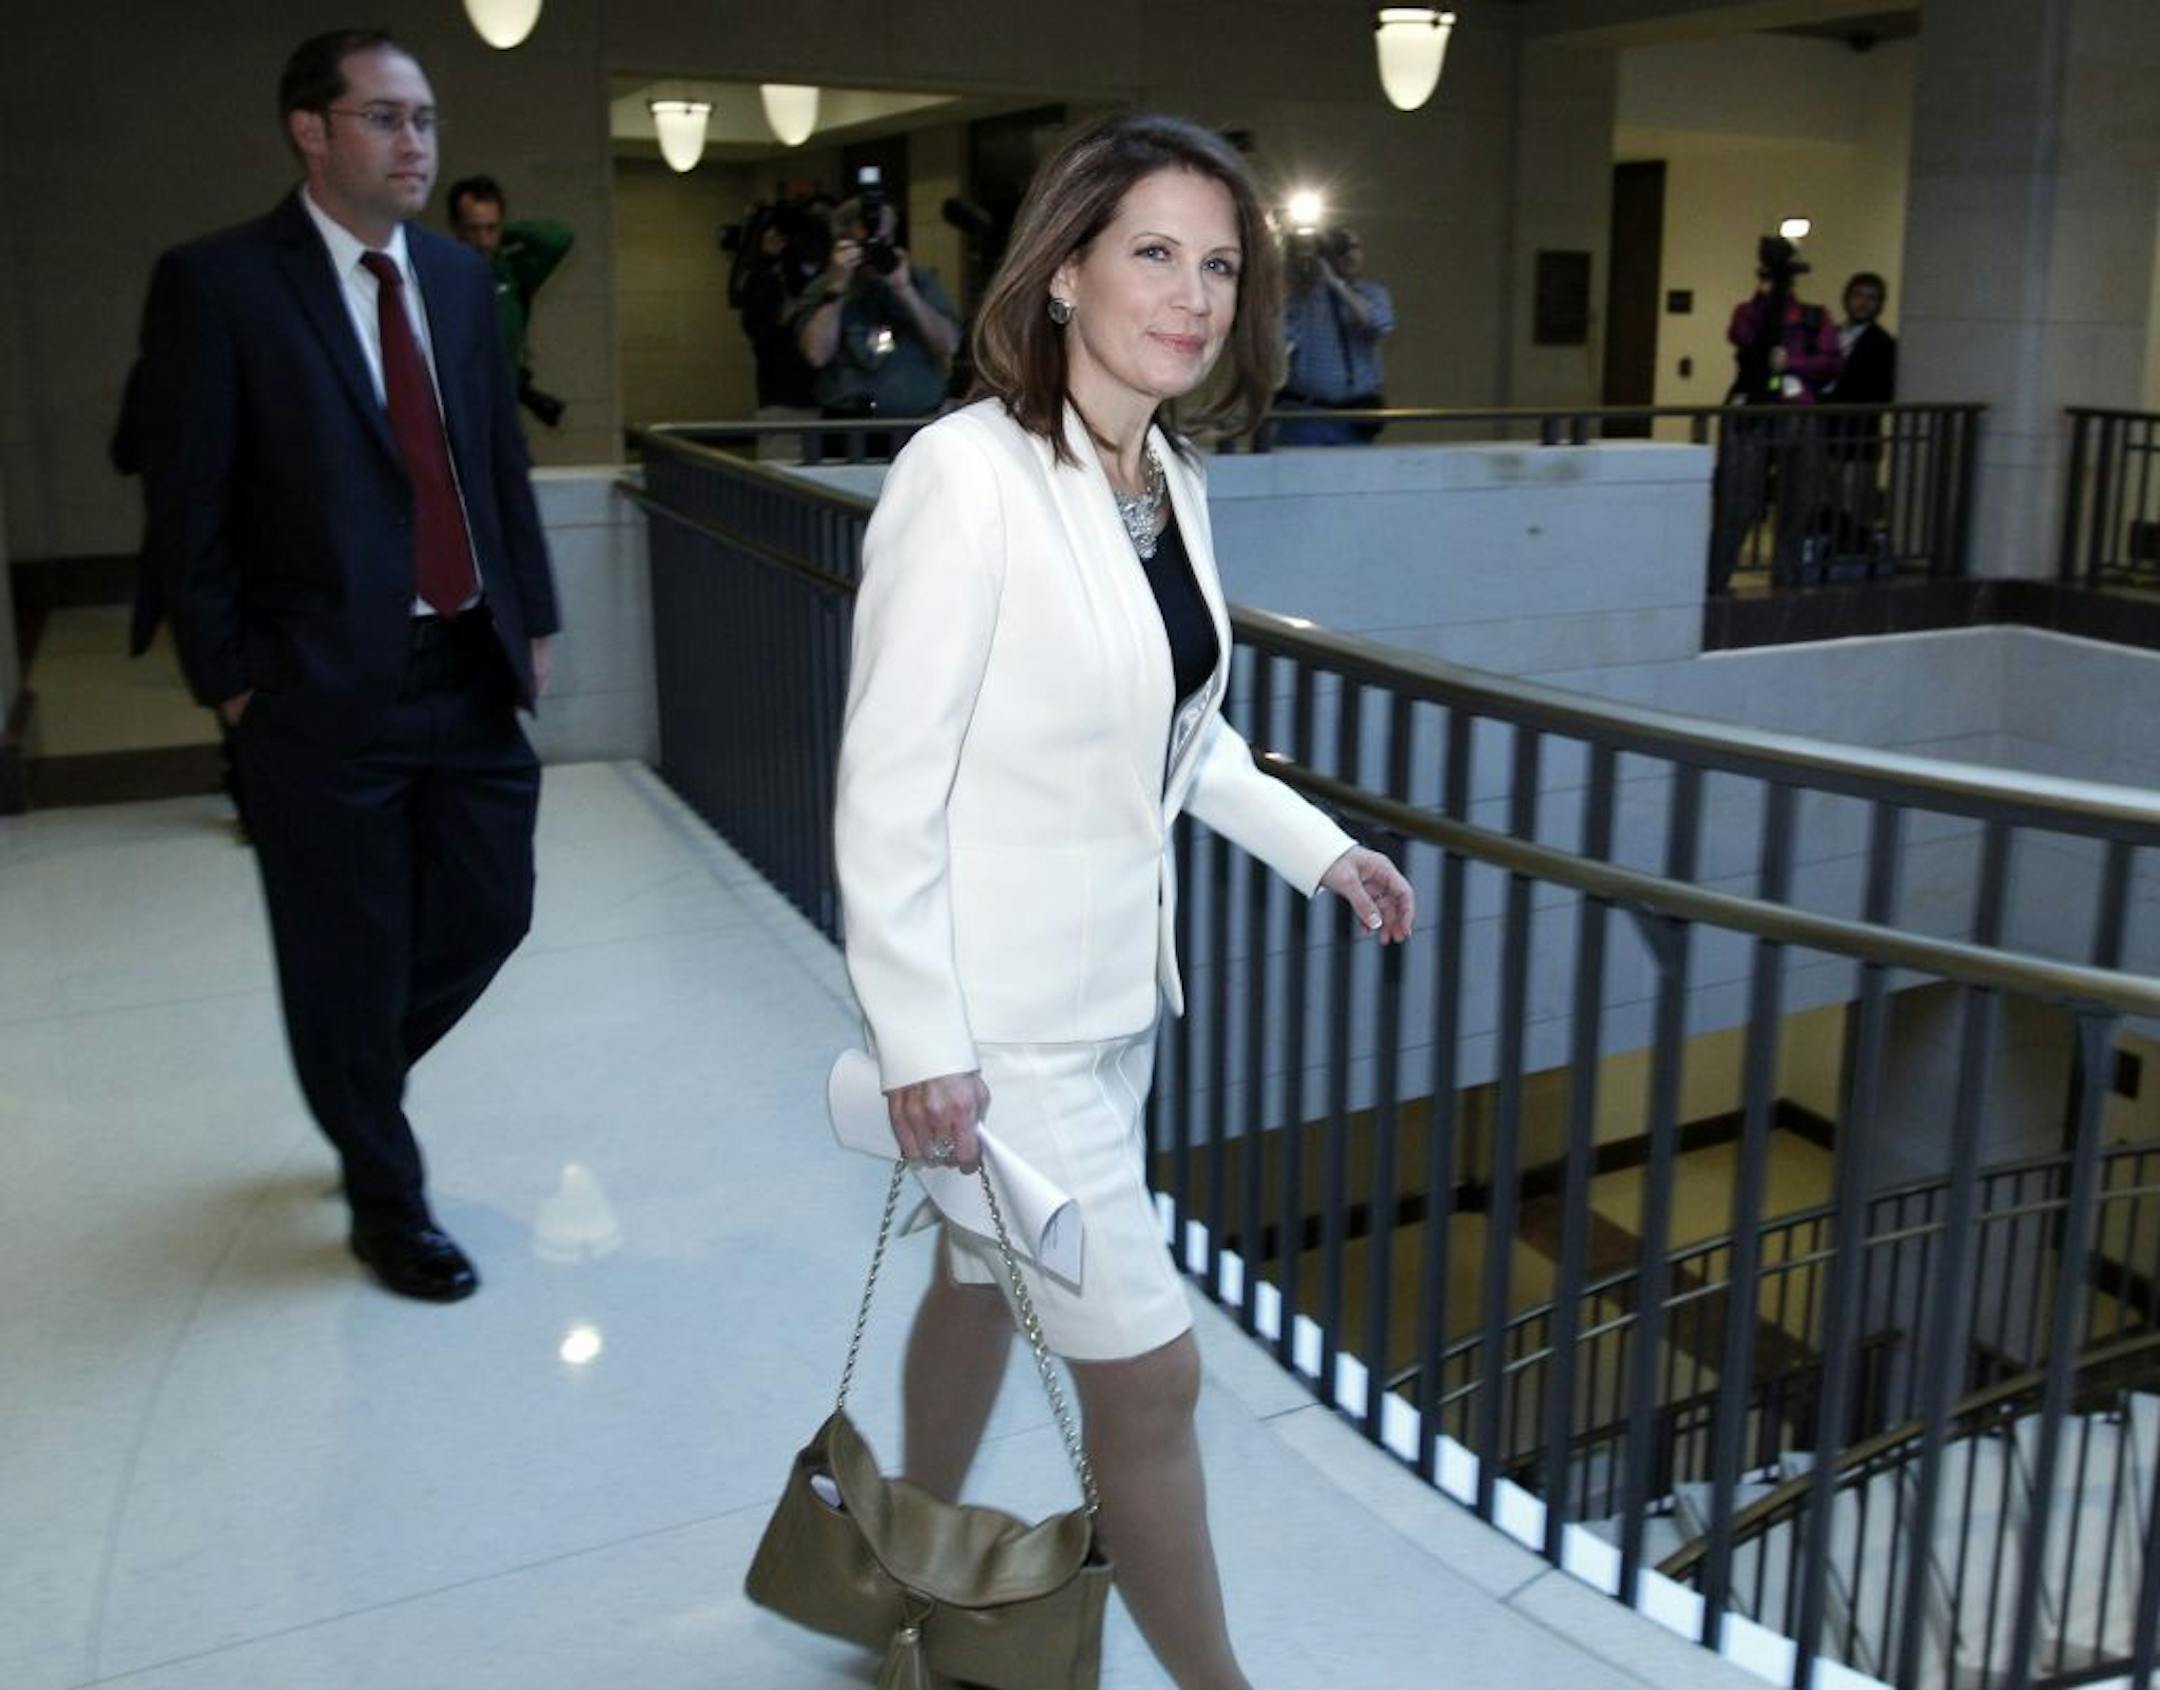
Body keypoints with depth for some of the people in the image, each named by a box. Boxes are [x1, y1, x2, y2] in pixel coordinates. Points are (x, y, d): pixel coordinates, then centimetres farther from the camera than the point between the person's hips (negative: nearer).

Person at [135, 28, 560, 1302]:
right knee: (348, 960, 6)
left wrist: (533, 618, 12)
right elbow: (190, 504, -7)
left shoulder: (459, 276, 11)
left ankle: (359, 1083, 41)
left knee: (488, 913, 12)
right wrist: (230, 676, -8)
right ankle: (387, 1203, 26)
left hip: (471, 670, 6)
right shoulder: (219, 283, -7)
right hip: (326, 686, -5)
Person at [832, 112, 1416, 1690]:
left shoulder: (1173, 479, 2)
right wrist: (922, 1044, -18)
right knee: (1151, 1373, 2)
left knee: (986, 1281, 25)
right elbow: (888, 783, -20)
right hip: (1000, 1013, -8)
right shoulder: (970, 474, -22)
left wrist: (1318, 846, 9)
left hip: (1113, 982, 8)